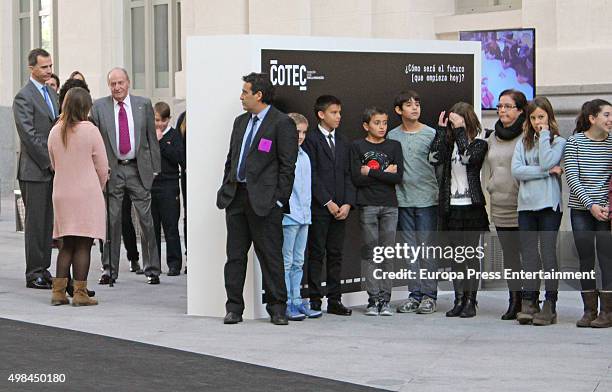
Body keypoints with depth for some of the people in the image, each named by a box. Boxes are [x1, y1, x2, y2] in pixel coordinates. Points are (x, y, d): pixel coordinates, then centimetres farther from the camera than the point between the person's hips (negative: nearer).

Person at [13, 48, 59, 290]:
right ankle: (34, 273, 1)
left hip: (51, 169, 8)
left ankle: (43, 269, 15)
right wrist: (49, 162, -15)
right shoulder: (24, 97, -10)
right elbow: (29, 136, -15)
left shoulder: (51, 93, 16)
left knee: (48, 222, 9)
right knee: (35, 222, -3)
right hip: (34, 170, -7)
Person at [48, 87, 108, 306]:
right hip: (87, 194, -5)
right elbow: (102, 166, -5)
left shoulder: (55, 132, 3)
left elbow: (54, 165, 12)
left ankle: (58, 291, 8)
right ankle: (79, 293, -3)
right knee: (83, 245, -1)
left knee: (67, 245, 12)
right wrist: (99, 187, 13)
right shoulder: (90, 130, -10)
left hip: (61, 194, 5)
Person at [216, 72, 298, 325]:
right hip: (235, 197, 7)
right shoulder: (241, 122, 17)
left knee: (270, 256, -1)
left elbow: (287, 166, -8)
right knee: (235, 255, 7)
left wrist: (279, 200, -12)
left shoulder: (282, 123, -6)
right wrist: (226, 189, 12)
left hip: (264, 200, -7)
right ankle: (234, 308, 12)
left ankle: (277, 308, 7)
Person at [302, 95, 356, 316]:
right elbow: (312, 175, -9)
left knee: (336, 254, 7)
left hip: (340, 208, 6)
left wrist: (348, 203, -1)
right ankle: (314, 300, 1)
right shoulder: (311, 140, -3)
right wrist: (328, 202, -12)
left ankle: (334, 300, 10)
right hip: (319, 207, -5)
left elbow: (348, 175, 12)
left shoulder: (343, 142, 16)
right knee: (316, 254, -2)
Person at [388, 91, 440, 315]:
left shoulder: (431, 134, 1)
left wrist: (440, 194, -5)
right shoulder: (392, 137, 7)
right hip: (403, 200, 3)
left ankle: (429, 295, 2)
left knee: (427, 248, -3)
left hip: (427, 199, -3)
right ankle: (415, 294, 11)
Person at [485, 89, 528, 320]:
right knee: (509, 253, 10)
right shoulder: (493, 138, 14)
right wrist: (490, 186, 14)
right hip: (500, 206, 7)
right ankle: (514, 300, 15)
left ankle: (531, 300, 0)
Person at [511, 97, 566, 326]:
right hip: (526, 204, 4)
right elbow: (516, 170, -1)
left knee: (548, 253, -5)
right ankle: (529, 303, 4)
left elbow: (547, 162, -13)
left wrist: (544, 135, -4)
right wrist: (547, 172, -8)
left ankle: (550, 305, -3)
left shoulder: (559, 142, 5)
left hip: (549, 204, -4)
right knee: (528, 255, 2)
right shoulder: (523, 143, 14)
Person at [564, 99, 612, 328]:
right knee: (585, 260, 4)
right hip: (581, 209, 0)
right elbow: (572, 178, -6)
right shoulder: (574, 142, -1)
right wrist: (591, 205, -14)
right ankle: (589, 310, 11)